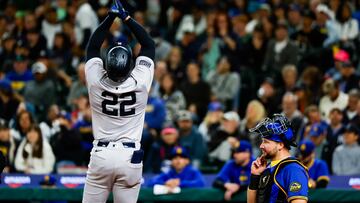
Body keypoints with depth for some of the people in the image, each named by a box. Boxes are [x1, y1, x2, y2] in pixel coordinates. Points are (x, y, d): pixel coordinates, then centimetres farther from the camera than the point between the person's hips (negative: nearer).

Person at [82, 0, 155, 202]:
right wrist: (127, 17, 8)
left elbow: (93, 47, 10)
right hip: (130, 157, 0)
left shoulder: (96, 82, -6)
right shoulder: (140, 83, -8)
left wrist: (111, 17, 10)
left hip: (101, 155, 0)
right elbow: (149, 45, 6)